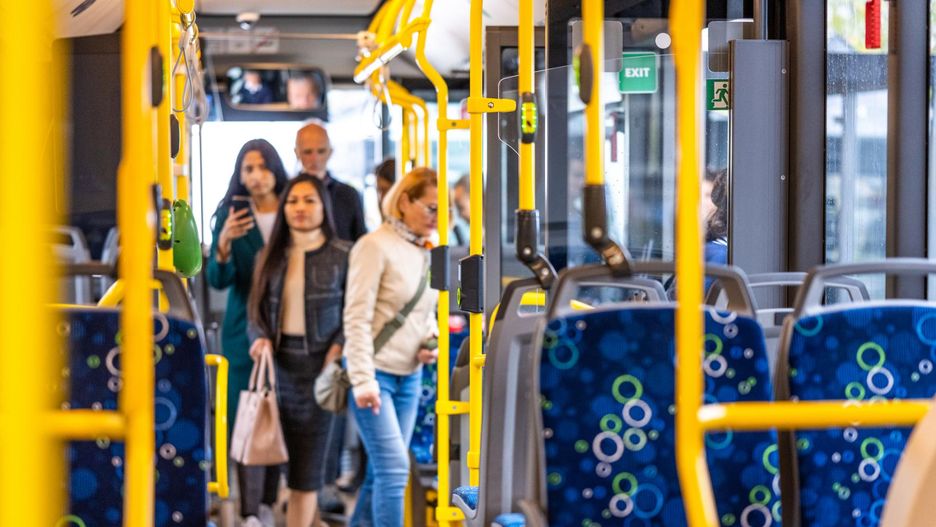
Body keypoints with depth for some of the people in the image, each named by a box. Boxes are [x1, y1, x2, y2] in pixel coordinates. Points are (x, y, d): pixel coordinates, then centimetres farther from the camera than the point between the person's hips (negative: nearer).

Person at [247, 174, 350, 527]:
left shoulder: (343, 255, 0)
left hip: (319, 365, -3)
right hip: (277, 362, 3)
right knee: (292, 462, 4)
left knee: (307, 463, -2)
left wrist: (339, 347, -16)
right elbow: (257, 309, 12)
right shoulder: (270, 256, 11)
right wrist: (260, 338, -7)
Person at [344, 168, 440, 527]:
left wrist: (431, 340, 0)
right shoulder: (375, 247, -12)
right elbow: (356, 318, -15)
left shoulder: (428, 251, 10)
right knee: (394, 467, -12)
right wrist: (363, 379, -21)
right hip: (375, 375, -7)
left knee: (382, 471, 9)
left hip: (410, 376, 7)